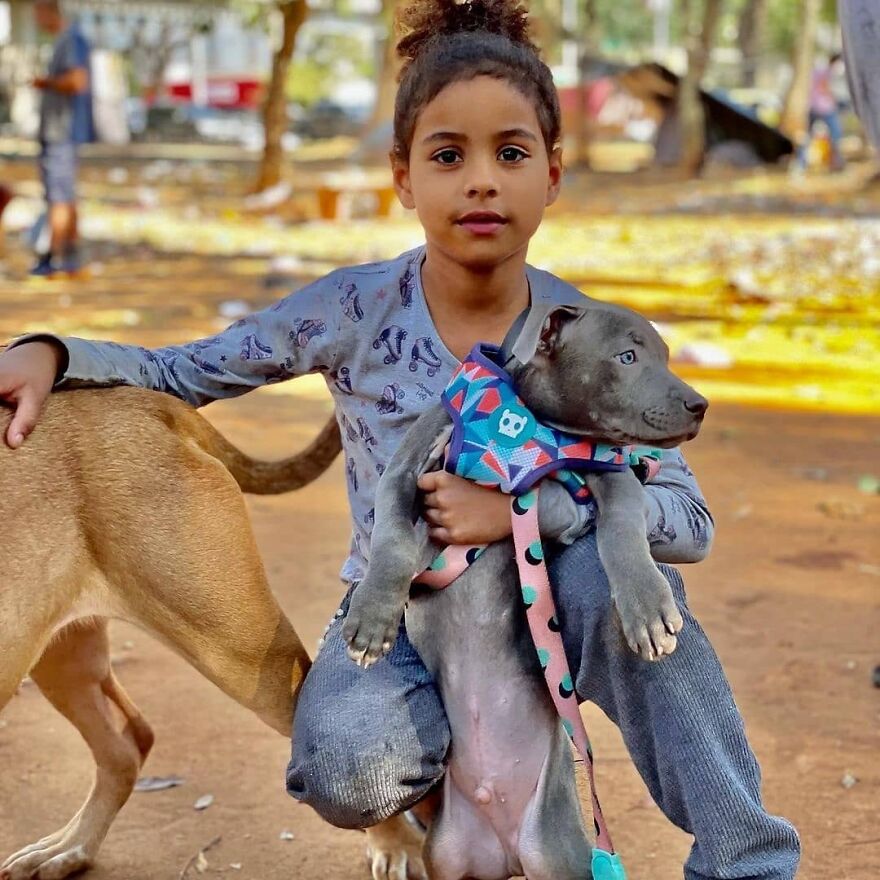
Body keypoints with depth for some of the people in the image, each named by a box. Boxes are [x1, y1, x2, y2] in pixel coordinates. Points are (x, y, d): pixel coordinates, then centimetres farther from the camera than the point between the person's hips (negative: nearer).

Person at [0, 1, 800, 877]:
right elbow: (183, 373, 0)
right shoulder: (355, 309, -12)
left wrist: (527, 507, -31)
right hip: (395, 617, 0)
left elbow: (689, 522, -16)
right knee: (351, 775, -34)